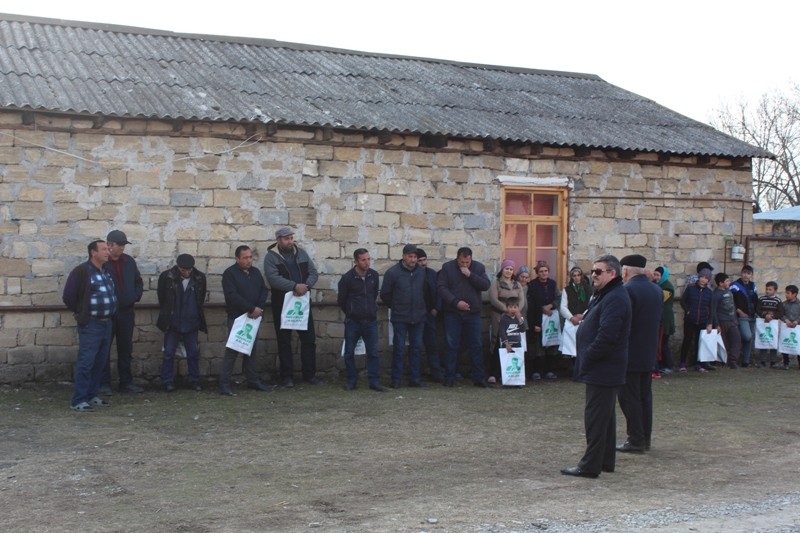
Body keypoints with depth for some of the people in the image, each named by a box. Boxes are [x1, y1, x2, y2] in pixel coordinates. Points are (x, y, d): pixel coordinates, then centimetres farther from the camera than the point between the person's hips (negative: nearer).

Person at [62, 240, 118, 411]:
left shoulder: (107, 271, 12)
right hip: (90, 325, -7)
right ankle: (78, 400, -3)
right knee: (85, 363, -7)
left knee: (100, 362, 11)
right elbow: (69, 296, -10)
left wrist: (112, 312, 14)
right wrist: (80, 313, 0)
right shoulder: (82, 271, -11)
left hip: (107, 324, 7)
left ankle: (92, 396, 21)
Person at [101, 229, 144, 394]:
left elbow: (138, 281, 17)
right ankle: (104, 384, 8)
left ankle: (126, 382, 20)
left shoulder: (129, 261, 8)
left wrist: (136, 296, 2)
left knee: (126, 349, 12)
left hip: (126, 312, 5)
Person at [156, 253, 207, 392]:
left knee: (194, 354, 6)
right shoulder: (166, 277, -8)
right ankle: (167, 382, 9)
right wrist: (167, 314, 11)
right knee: (169, 353, 2)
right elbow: (162, 298, 5)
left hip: (192, 323, 2)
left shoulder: (200, 278, -3)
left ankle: (194, 381, 15)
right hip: (173, 323, -2)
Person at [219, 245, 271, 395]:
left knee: (251, 349, 11)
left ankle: (253, 381, 18)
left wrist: (259, 308, -8)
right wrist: (252, 309, -19)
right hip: (237, 318, -6)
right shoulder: (230, 273, -7)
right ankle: (224, 384, -4)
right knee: (232, 350, -8)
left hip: (253, 317, 6)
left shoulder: (255, 272, 13)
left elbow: (264, 291, 11)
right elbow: (232, 296, -17)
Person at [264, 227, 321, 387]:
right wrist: (295, 286, -27)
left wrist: (306, 286, -16)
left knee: (309, 339, 5)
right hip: (282, 304, -4)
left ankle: (309, 374, 14)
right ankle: (287, 376, 12)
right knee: (284, 341, 4)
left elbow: (313, 273, 4)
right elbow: (273, 278, -19)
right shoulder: (271, 256, -5)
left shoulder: (301, 253, 10)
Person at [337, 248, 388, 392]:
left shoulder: (374, 276, 1)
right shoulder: (347, 278, -9)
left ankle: (374, 381, 6)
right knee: (349, 353, 4)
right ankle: (352, 381, 16)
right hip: (352, 321, -2)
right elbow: (341, 300, 2)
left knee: (373, 352, 1)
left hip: (371, 321, 2)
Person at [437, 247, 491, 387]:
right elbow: (441, 287, -7)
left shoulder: (479, 267, 5)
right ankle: (449, 378, 9)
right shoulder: (447, 267, 0)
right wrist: (456, 302, -15)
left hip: (473, 313, 1)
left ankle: (479, 378, 9)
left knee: (476, 346, 3)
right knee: (451, 346, 2)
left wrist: (470, 275, -16)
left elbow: (486, 285, -6)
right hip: (452, 313, -1)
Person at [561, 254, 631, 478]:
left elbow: (606, 336, -27)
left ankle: (591, 465, -2)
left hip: (603, 369, -11)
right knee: (605, 415, 17)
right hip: (603, 369, 11)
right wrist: (585, 360, 13)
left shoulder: (615, 298, -19)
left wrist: (587, 359, -17)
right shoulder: (604, 295, 16)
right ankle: (606, 460, 27)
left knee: (596, 417, -6)